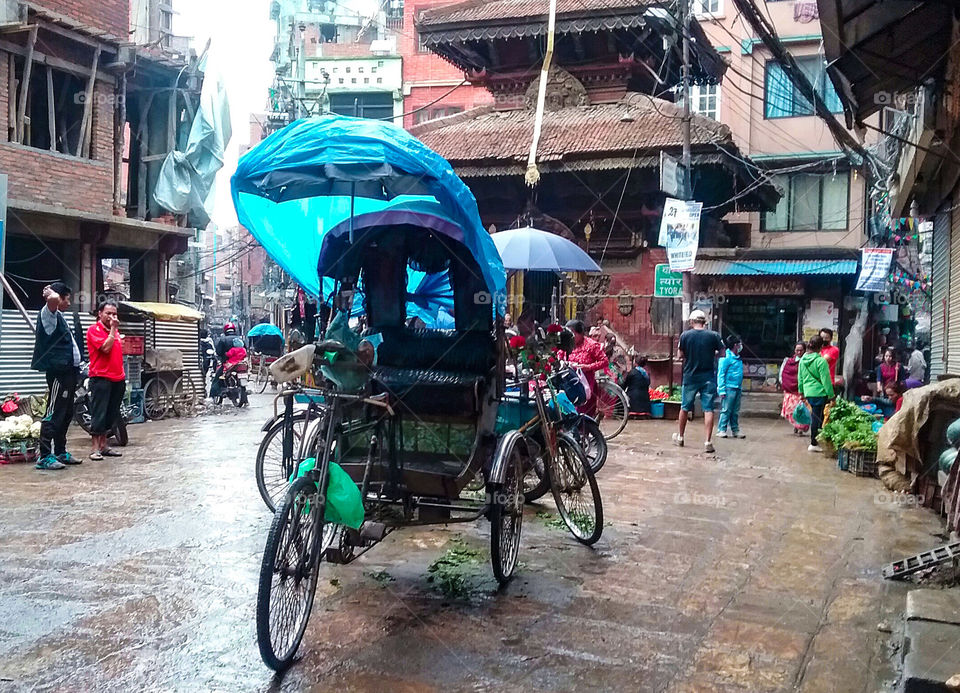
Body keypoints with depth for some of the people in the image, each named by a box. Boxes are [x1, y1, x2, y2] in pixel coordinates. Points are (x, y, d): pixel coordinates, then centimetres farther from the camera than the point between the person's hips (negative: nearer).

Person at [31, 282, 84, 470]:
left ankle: (60, 452, 22)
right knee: (53, 415, -10)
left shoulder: (59, 316, 21)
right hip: (58, 372, -10)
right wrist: (49, 291, -12)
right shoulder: (48, 314, -9)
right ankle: (45, 456, -9)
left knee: (66, 415, 14)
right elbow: (52, 299, -31)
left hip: (69, 372, 10)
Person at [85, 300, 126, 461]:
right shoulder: (94, 330, -5)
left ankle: (104, 445, 17)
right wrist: (113, 329, -13)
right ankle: (95, 448, -5)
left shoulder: (115, 331, 18)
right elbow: (106, 347, -19)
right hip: (101, 377, -8)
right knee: (99, 413, -7)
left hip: (118, 378, 8)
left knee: (112, 414, 10)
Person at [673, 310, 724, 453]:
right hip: (708, 377, -1)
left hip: (690, 376, 1)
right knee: (708, 409, 2)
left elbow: (681, 355, -1)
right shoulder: (713, 335, -6)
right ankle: (708, 442, -4)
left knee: (685, 407, 16)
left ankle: (680, 437, 30)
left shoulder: (685, 335, -7)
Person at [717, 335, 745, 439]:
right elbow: (721, 375, -13)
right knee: (726, 410, -5)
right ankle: (722, 430, 1)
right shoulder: (726, 357, -10)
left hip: (737, 388, 8)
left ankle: (735, 430, 17)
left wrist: (740, 387, 14)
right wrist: (722, 390, -18)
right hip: (729, 388, -8)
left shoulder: (738, 358, 16)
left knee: (735, 411, 11)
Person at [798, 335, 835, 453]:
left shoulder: (802, 360, 6)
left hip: (808, 393, 7)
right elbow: (826, 380, -13)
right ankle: (814, 444, 7)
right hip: (819, 393, -7)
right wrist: (831, 396, -7)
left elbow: (800, 378, 15)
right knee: (817, 418, 1)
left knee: (814, 417, 15)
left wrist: (801, 392, 26)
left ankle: (814, 442, 20)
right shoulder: (821, 361, -15)